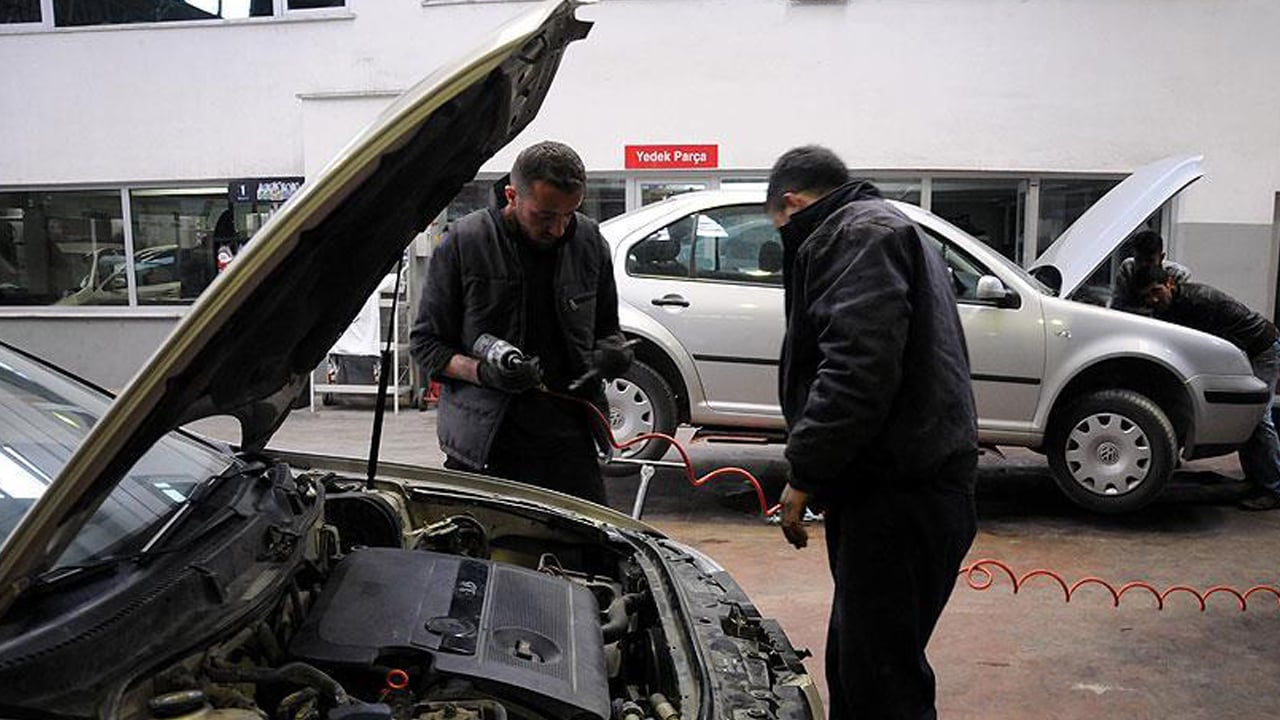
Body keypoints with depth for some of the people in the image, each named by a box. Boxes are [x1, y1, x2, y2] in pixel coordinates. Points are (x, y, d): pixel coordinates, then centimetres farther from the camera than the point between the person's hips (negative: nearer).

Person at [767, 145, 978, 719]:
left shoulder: (862, 234, -9)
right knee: (854, 665, 21)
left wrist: (803, 474, -15)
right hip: (906, 486, 11)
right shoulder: (887, 232, 25)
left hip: (899, 498, -11)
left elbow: (856, 371, -23)